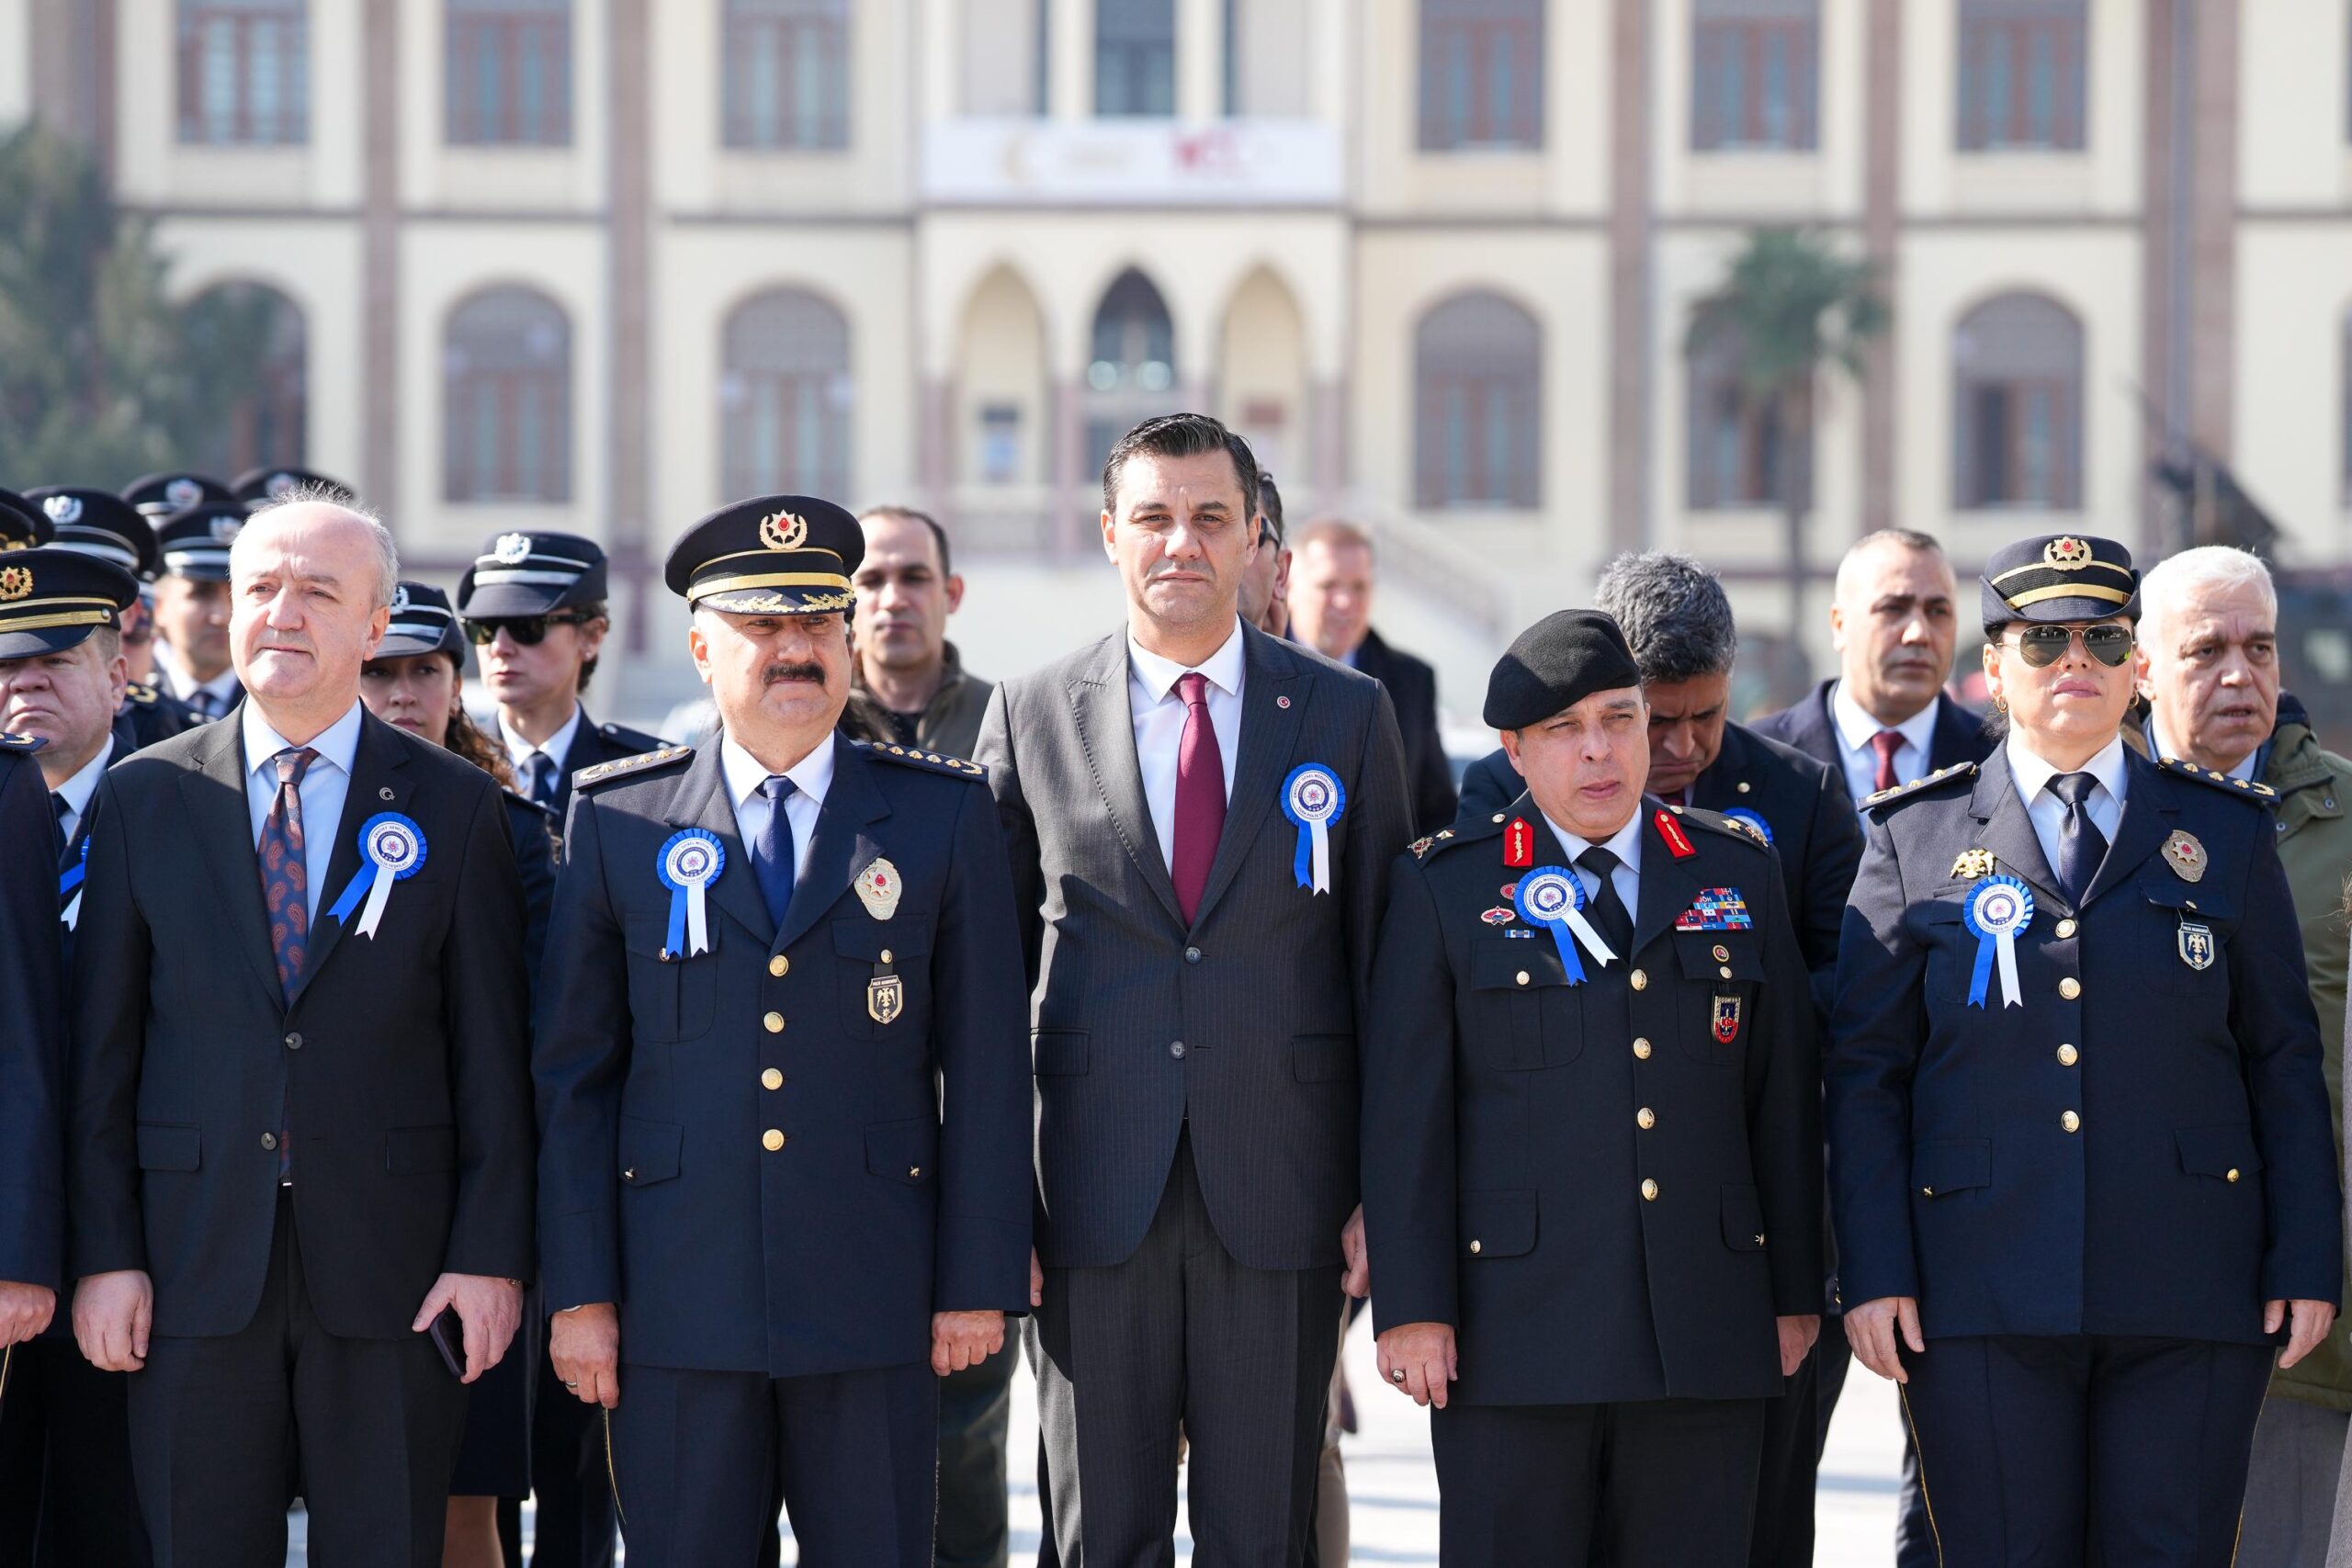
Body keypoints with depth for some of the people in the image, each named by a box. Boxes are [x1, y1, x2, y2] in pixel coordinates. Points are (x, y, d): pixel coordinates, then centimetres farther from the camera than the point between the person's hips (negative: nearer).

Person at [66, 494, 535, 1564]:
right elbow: (102, 1052, 5)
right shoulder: (142, 798, 6)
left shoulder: (454, 807, 4)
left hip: (390, 1273, -1)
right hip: (195, 1270, 1)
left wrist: (490, 1254, -4)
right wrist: (104, 1253, -1)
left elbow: (492, 1053, 2)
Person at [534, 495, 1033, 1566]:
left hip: (872, 1309, 0)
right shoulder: (618, 821, 6)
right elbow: (575, 1073, 6)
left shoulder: (942, 815, 6)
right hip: (678, 1302, 0)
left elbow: (985, 1065, 5)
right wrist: (579, 1292, 1)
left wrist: (979, 1279, 0)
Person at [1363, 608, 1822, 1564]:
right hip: (1514, 1330, -2)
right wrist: (1412, 1307, -7)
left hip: (1705, 1333, 2)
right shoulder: (1444, 887, 4)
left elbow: (1785, 1097, 13)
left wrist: (1796, 1292, 10)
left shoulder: (1736, 874, 11)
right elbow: (1405, 1108, 0)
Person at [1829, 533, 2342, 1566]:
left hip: (2189, 1296, 1)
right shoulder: (1917, 840, 8)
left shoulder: (2226, 834, 11)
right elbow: (1866, 1073, 5)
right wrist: (1872, 1275, -4)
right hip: (1981, 1296, -1)